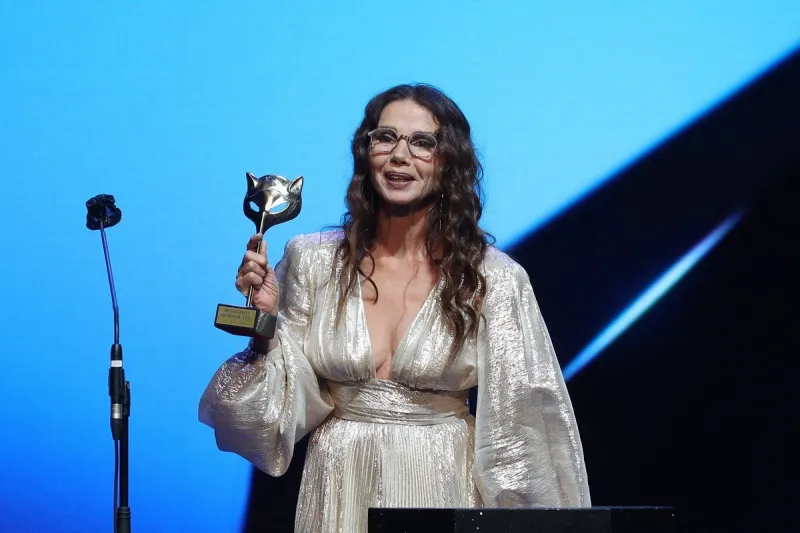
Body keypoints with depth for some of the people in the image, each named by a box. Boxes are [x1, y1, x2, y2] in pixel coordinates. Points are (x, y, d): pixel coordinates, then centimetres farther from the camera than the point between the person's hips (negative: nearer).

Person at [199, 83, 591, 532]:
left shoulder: (493, 279, -9)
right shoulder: (312, 261, -3)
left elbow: (518, 426, -6)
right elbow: (286, 403, 0)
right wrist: (265, 320, -13)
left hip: (444, 492, -2)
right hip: (340, 492, 2)